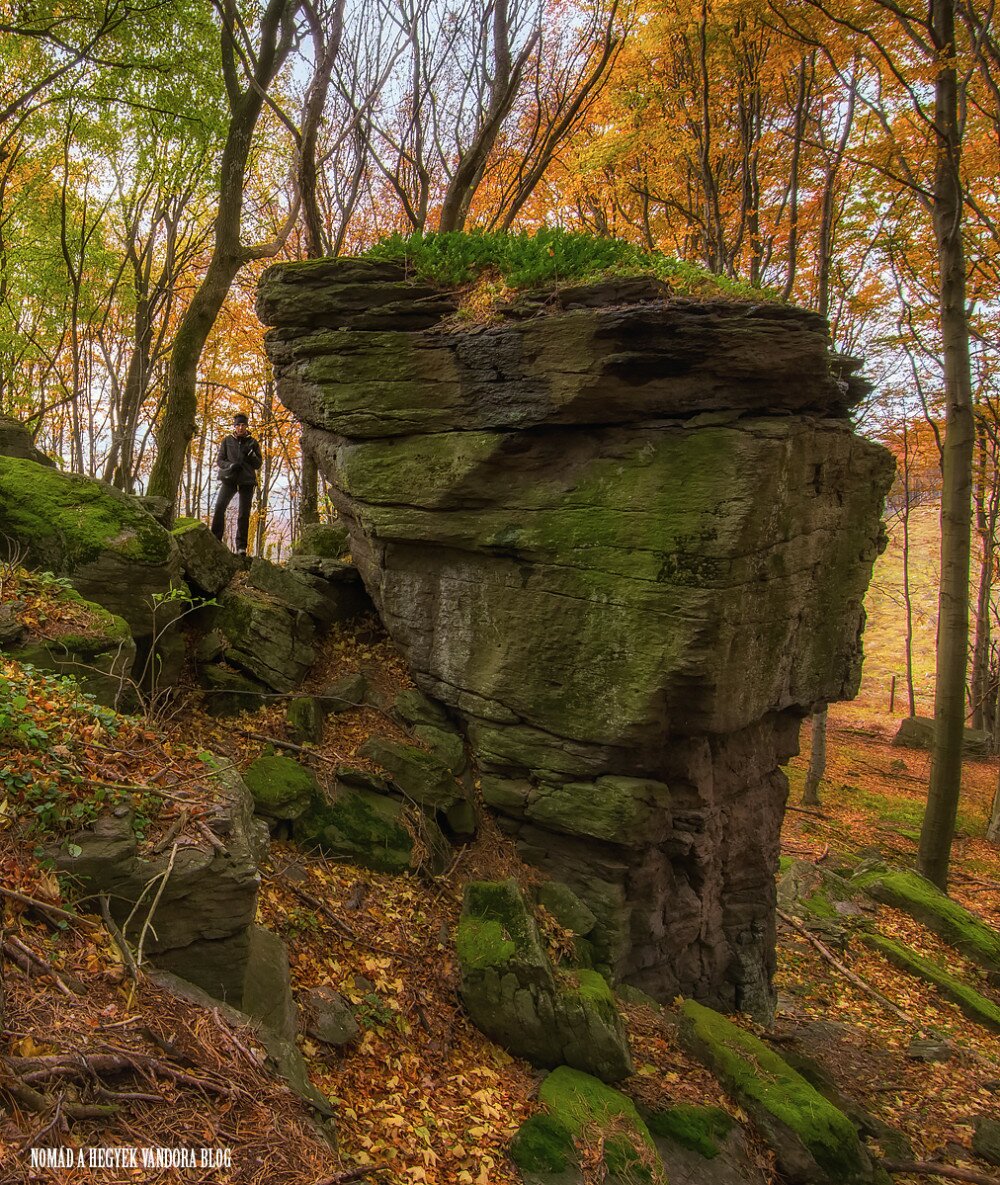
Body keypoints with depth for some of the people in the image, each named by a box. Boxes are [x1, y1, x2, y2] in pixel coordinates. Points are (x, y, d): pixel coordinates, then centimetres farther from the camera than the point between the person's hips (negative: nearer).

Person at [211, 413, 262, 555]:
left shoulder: (252, 442, 10)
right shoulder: (227, 441, 10)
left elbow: (259, 464, 9)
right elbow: (219, 460, 8)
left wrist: (251, 455, -11)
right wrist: (229, 465, -12)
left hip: (247, 481, 1)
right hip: (229, 479, 0)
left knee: (244, 515, -1)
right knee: (219, 506, -20)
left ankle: (241, 546, 4)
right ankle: (215, 539, -14)